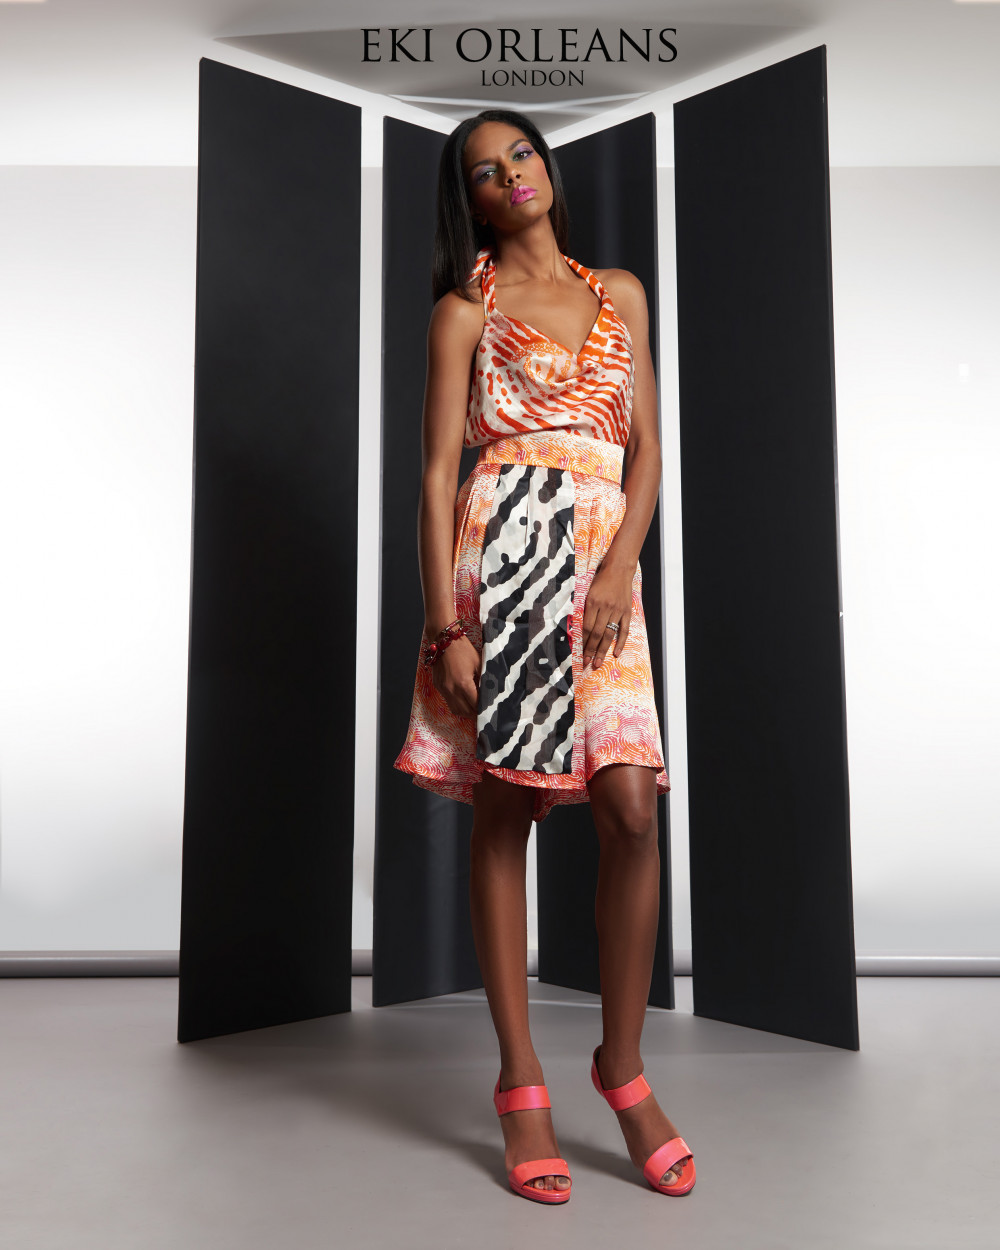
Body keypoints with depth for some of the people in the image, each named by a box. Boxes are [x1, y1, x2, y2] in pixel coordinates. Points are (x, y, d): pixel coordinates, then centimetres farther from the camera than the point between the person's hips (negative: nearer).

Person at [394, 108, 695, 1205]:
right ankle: (520, 1082, 10)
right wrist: (446, 623, -11)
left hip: (602, 562, 3)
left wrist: (620, 569, -5)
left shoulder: (620, 293, 20)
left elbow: (647, 450, 12)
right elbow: (438, 474, 0)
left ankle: (623, 1063, 10)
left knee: (631, 811, -8)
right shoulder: (464, 310, 10)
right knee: (503, 812, -1)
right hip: (501, 549, -2)